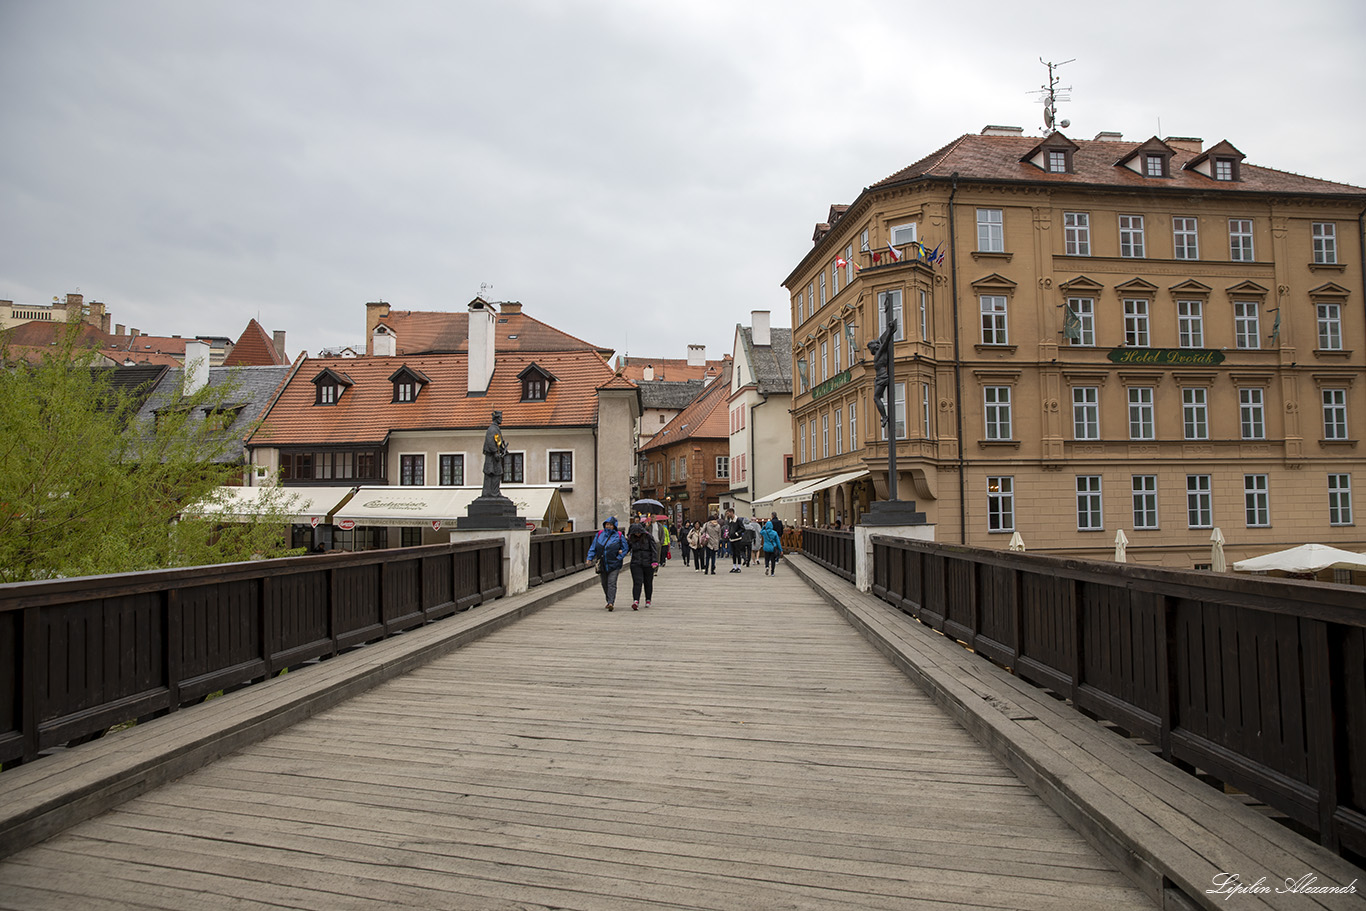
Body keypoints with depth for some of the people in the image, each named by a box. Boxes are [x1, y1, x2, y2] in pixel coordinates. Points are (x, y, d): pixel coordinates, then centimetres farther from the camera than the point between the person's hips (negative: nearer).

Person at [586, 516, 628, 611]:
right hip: (602, 564, 4)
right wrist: (590, 558, -2)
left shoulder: (619, 536, -1)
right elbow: (593, 547, 10)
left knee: (612, 583, -13)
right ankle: (609, 601, 26)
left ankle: (611, 603, -18)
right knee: (604, 584, 11)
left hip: (614, 564, -4)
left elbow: (625, 549, 3)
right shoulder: (599, 535, 7)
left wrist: (619, 558, -8)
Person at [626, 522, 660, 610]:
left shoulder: (648, 537, -4)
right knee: (637, 583, -10)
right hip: (636, 564, 1)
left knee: (648, 583, 10)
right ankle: (636, 602, -18)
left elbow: (654, 549, -5)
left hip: (648, 563, -1)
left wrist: (654, 562, -11)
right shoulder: (631, 539, 5)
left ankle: (648, 600, 27)